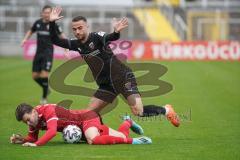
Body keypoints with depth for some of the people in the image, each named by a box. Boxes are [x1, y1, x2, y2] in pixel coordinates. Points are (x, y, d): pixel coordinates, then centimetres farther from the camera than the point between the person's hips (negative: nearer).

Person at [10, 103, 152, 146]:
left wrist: (36, 144, -50)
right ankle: (127, 123, 35)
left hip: (87, 117, -7)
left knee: (93, 140, -38)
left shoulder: (48, 111, -30)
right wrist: (22, 140, -16)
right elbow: (32, 138, 4)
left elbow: (52, 131, -43)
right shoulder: (33, 120, -5)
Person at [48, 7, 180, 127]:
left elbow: (108, 38, -35)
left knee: (138, 111, -18)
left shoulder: (96, 37, -14)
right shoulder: (76, 45, 6)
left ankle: (166, 110, 6)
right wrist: (52, 23, -5)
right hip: (106, 84, 7)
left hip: (122, 77, -7)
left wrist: (116, 32, -58)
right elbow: (55, 41, 10)